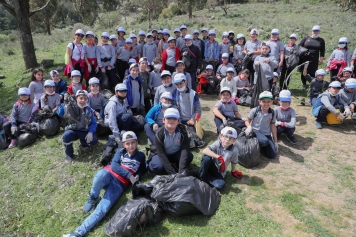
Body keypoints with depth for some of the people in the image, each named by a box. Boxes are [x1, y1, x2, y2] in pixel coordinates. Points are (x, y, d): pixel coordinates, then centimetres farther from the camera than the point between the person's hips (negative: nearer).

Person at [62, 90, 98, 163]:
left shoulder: (89, 110, -2)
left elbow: (93, 123, -1)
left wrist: (90, 132, -18)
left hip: (84, 131, 2)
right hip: (72, 130, -2)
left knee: (94, 140, -22)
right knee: (66, 136, -35)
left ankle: (83, 142, 17)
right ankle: (69, 154, -7)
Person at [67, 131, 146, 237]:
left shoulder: (140, 156, 13)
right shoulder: (120, 151, 12)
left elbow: (143, 168, 25)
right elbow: (114, 166, -2)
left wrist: (138, 176, 2)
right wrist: (129, 175, -13)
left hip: (120, 184, 0)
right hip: (109, 174, 1)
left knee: (102, 210, -21)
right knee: (101, 175, -38)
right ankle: (93, 199, -11)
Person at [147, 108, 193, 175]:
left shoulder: (182, 131, -23)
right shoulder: (159, 134, -27)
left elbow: (185, 149, -30)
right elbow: (162, 155, -31)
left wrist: (181, 171, -42)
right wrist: (173, 173, -40)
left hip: (177, 154, 3)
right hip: (164, 155, -2)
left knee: (189, 156, -29)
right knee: (158, 167, -34)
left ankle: (178, 165, 1)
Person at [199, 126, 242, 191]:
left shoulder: (234, 150, -17)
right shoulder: (217, 144, -19)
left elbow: (234, 162, 0)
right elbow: (204, 151, -34)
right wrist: (219, 157, -40)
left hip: (219, 173, 1)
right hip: (211, 166, 0)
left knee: (220, 185, -29)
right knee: (206, 158, -33)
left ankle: (206, 179, -3)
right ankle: (202, 177, -10)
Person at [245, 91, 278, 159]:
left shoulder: (272, 113, -3)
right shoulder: (255, 110, -12)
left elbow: (273, 126, 5)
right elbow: (247, 121, 1)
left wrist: (275, 141, 7)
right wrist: (249, 127, -24)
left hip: (267, 134, 4)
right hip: (255, 131, -3)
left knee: (272, 155, -9)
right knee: (265, 141, -38)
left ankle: (261, 146, 18)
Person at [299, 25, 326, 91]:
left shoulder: (321, 40, 12)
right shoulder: (306, 38, 10)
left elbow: (322, 51, 10)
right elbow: (299, 46, 11)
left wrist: (321, 59, 1)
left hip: (314, 60, 0)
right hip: (304, 59, 1)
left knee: (312, 73, -6)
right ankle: (304, 85, 18)